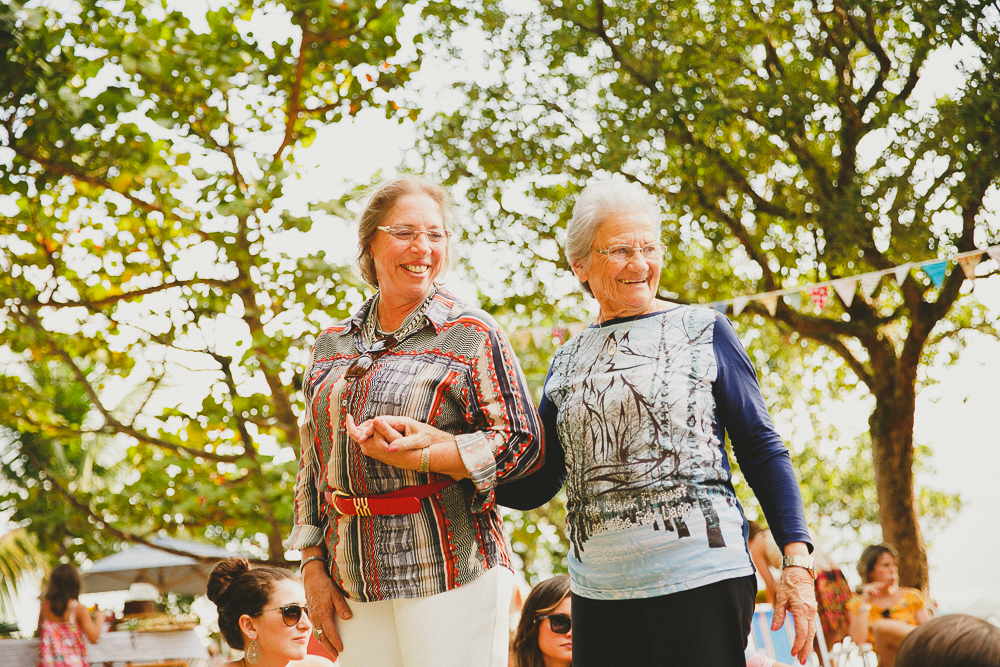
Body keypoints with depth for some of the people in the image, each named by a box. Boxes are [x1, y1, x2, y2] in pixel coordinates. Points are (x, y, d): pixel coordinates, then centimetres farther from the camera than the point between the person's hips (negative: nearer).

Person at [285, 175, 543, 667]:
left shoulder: (471, 333, 0)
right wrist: (314, 565, 8)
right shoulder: (333, 346, 14)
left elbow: (523, 442, -7)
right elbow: (313, 464, 17)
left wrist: (416, 456, -17)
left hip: (450, 572, -4)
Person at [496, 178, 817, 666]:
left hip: (703, 580, -3)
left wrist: (797, 561, -7)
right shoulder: (568, 362, 13)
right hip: (598, 590, 3)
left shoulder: (704, 332, 3)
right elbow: (533, 486, 12)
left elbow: (761, 450, 2)